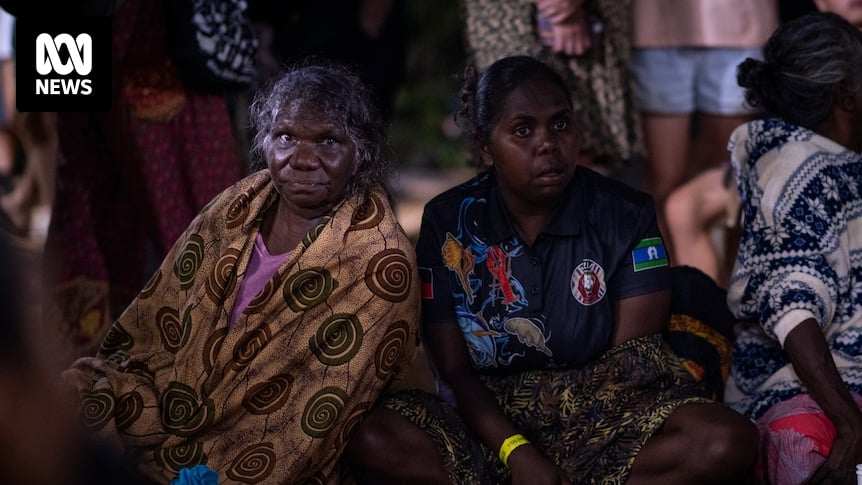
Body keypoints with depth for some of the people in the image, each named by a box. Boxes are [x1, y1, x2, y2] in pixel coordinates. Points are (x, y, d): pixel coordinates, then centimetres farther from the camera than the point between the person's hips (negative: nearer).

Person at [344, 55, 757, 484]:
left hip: (603, 419, 0)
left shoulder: (626, 215, -1)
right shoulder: (448, 221, 1)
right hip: (492, 425, 0)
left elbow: (634, 366, -6)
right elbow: (454, 370, -1)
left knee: (728, 442, -30)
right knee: (371, 442, -30)